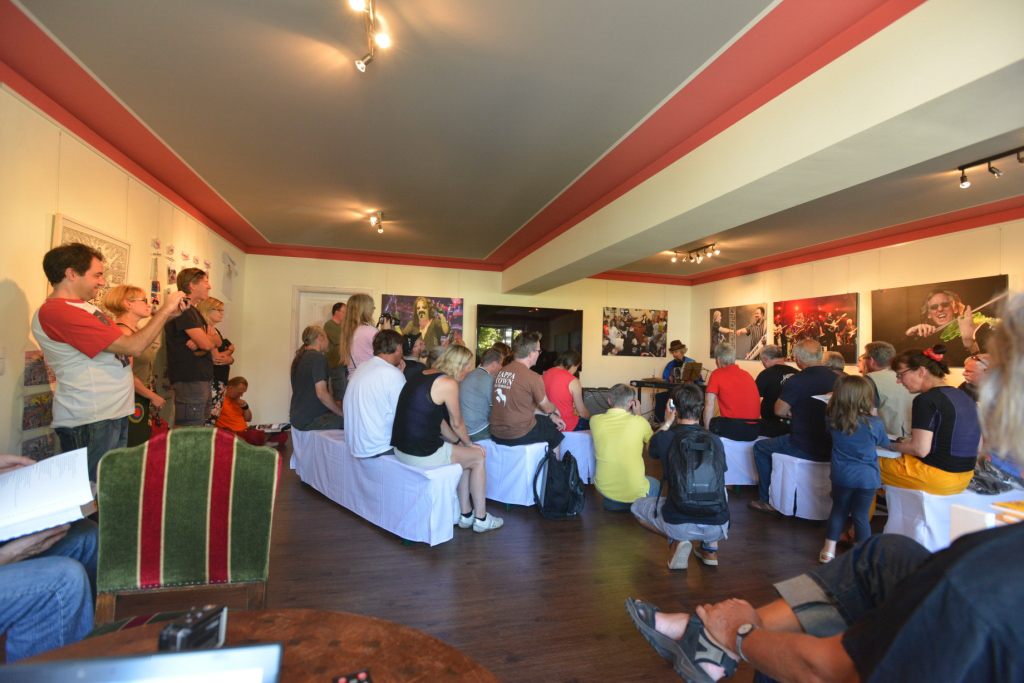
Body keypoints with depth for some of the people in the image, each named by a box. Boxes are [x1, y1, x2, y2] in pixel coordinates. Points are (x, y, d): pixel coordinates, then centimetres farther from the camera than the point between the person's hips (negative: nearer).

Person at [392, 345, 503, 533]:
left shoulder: (423, 376, 12)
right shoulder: (448, 383, -14)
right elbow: (457, 423, -3)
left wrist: (459, 443, 19)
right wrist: (468, 443, 15)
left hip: (402, 447, 9)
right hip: (423, 454, -9)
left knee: (466, 455, 24)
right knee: (478, 457, 12)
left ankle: (466, 514, 31)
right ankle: (481, 519, 22)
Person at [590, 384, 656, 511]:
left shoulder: (595, 420, -10)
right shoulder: (639, 422, -15)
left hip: (604, 489, 2)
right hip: (634, 493, -2)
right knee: (655, 484, 31)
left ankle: (612, 504, 17)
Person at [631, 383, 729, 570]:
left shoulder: (665, 439, -8)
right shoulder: (715, 440, 0)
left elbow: (652, 449, 18)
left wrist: (667, 423, 27)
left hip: (678, 526, -3)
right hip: (717, 528, 3)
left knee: (637, 507, 26)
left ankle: (677, 540, 3)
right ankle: (711, 548, 21)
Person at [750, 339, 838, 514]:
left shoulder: (796, 381, -18)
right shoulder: (836, 379, 0)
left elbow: (780, 411, -7)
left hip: (804, 449, -7)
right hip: (830, 448, 7)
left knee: (760, 447, 16)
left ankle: (768, 501, 20)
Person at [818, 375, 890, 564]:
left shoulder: (833, 421, -10)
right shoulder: (875, 423, -15)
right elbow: (885, 444, 3)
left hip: (841, 476, 2)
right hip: (866, 478, -2)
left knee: (838, 511, 15)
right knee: (861, 515, 9)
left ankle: (828, 550, 23)